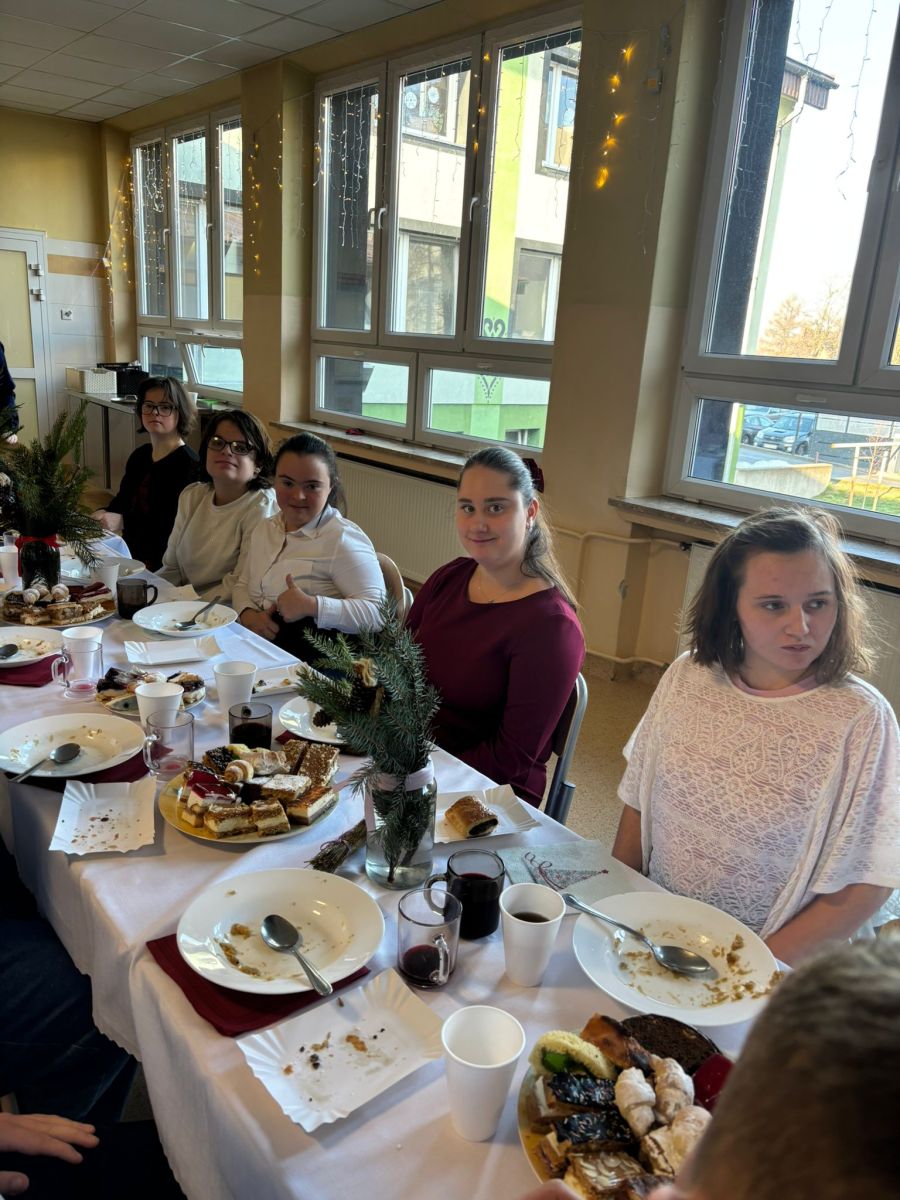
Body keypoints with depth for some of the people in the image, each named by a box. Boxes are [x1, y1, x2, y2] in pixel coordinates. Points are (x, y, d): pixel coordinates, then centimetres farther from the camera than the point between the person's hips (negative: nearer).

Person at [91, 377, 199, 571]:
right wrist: (102, 515, -5)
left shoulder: (188, 464, -10)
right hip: (131, 556, 7)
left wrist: (123, 521, -22)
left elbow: (175, 524, -19)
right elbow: (121, 501, 17)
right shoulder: (139, 456, 16)